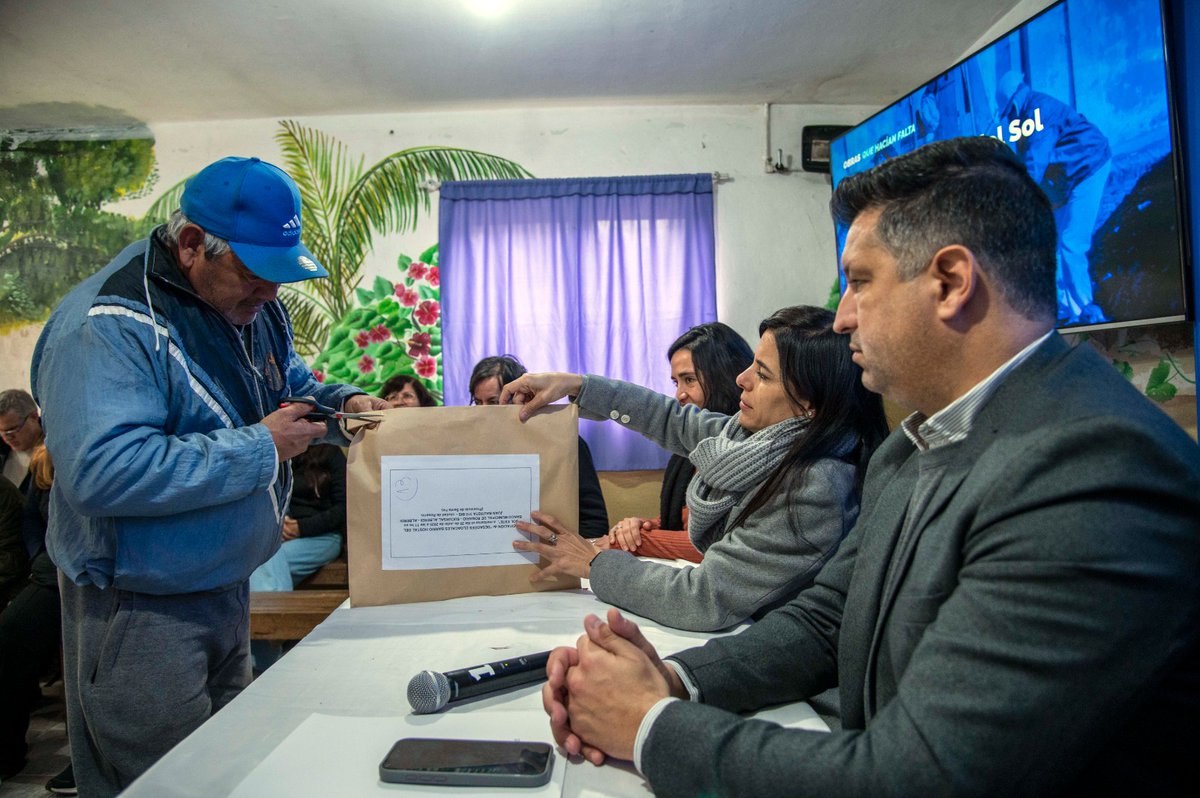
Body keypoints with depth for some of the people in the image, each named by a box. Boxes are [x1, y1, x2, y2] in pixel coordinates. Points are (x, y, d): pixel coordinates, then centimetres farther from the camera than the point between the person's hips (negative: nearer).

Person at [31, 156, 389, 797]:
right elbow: (101, 472, -34)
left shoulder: (251, 305, 3)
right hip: (140, 609, -8)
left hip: (228, 588, 8)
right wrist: (260, 449, -29)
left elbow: (288, 384, 19)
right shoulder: (109, 326, -24)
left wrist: (341, 403, -3)